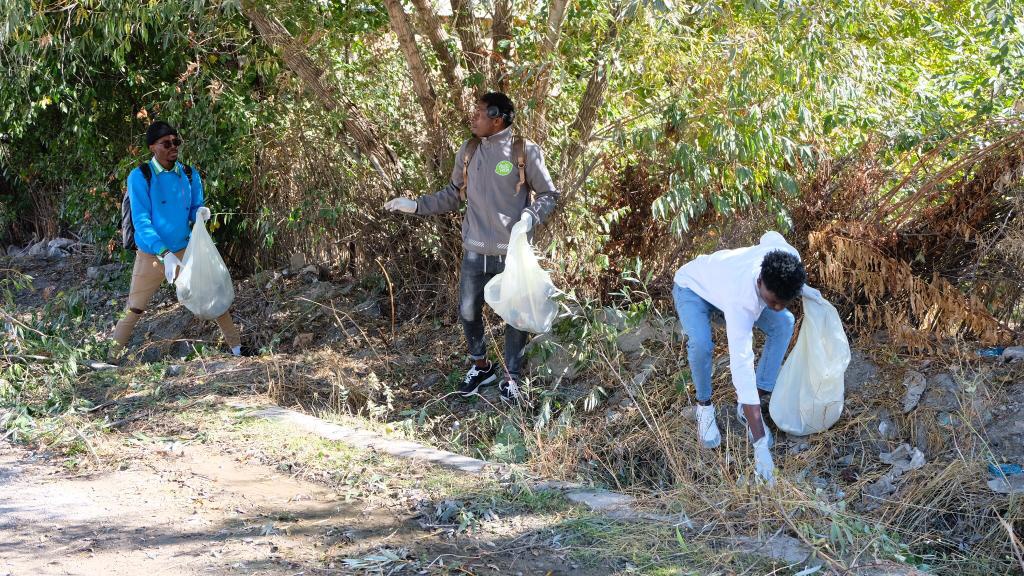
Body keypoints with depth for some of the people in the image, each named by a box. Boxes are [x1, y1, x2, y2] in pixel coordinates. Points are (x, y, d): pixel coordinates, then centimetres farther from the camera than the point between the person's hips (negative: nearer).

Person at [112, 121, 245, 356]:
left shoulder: (189, 175, -2)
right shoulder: (140, 177, -14)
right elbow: (141, 221, -19)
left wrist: (201, 212, -17)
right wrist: (165, 254, -30)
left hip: (185, 251, 3)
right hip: (151, 255, -3)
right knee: (133, 311, 4)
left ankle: (237, 350, 19)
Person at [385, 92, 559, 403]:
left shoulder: (524, 151, -10)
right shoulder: (468, 151, 4)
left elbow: (548, 194, -4)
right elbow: (453, 194, 13)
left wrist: (530, 216, -22)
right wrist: (417, 205, 4)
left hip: (513, 252, -4)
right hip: (475, 251, 4)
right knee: (468, 312, 13)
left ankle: (511, 377, 23)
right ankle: (480, 366, 36)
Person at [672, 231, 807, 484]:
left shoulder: (789, 257, -33)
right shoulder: (741, 303, -47)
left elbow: (770, 236, -5)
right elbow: (743, 372, -48)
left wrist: (800, 287, -7)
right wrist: (760, 446, -50)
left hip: (724, 275, 6)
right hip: (692, 286, -6)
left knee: (784, 323, -16)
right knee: (700, 343, -34)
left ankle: (746, 407, -5)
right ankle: (704, 406, -4)